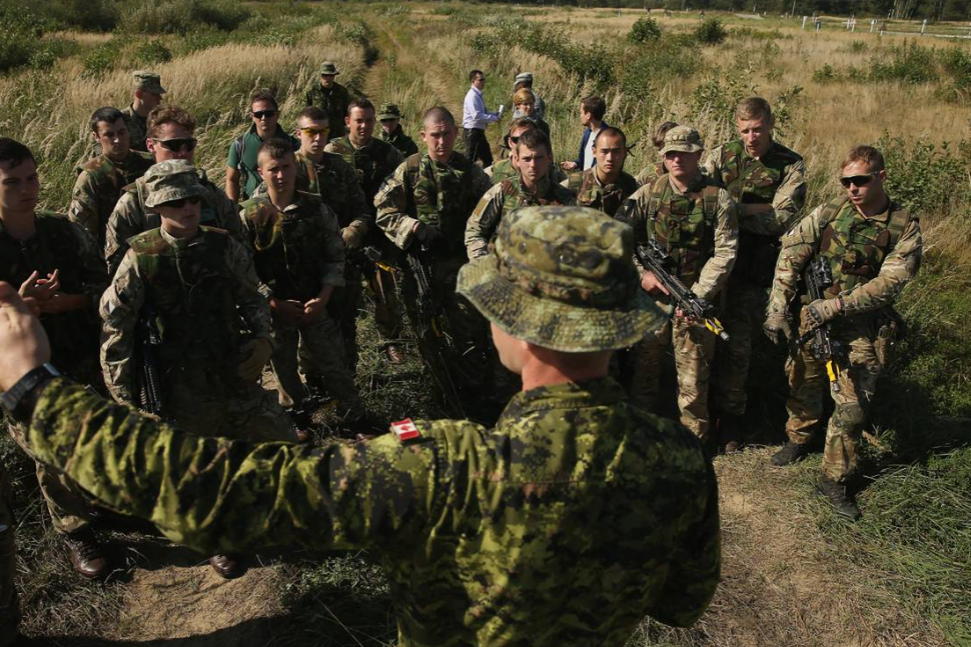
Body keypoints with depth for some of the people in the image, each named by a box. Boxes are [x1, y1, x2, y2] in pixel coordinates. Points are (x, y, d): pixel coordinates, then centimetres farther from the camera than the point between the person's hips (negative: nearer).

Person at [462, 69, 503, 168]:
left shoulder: (478, 95, 14)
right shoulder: (472, 96, -15)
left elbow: (483, 113, 22)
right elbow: (477, 115, -24)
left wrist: (496, 114, 5)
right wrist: (495, 118, -19)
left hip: (479, 131, 10)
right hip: (473, 131, -10)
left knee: (488, 159, 13)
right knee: (471, 160, -4)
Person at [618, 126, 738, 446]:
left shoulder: (717, 198, -2)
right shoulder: (648, 193, 3)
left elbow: (725, 253, -7)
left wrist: (697, 295, -15)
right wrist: (640, 273, -8)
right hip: (652, 292, 2)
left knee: (693, 375, 4)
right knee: (645, 366, 12)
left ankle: (694, 440, 20)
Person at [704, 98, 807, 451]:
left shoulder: (791, 165, -1)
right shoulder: (722, 155, 7)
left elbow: (781, 219, -11)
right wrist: (756, 209, -15)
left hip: (754, 271, -2)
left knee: (737, 346, 2)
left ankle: (731, 417, 19)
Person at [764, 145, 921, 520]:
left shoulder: (904, 228, -6)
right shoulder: (828, 214, -2)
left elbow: (889, 283, -13)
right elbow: (789, 258, -5)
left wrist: (837, 305, -21)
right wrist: (777, 311, -12)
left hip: (862, 328, -2)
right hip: (811, 318, 2)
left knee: (852, 407, 0)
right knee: (802, 387, 18)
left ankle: (836, 480, 15)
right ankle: (799, 439, 45)